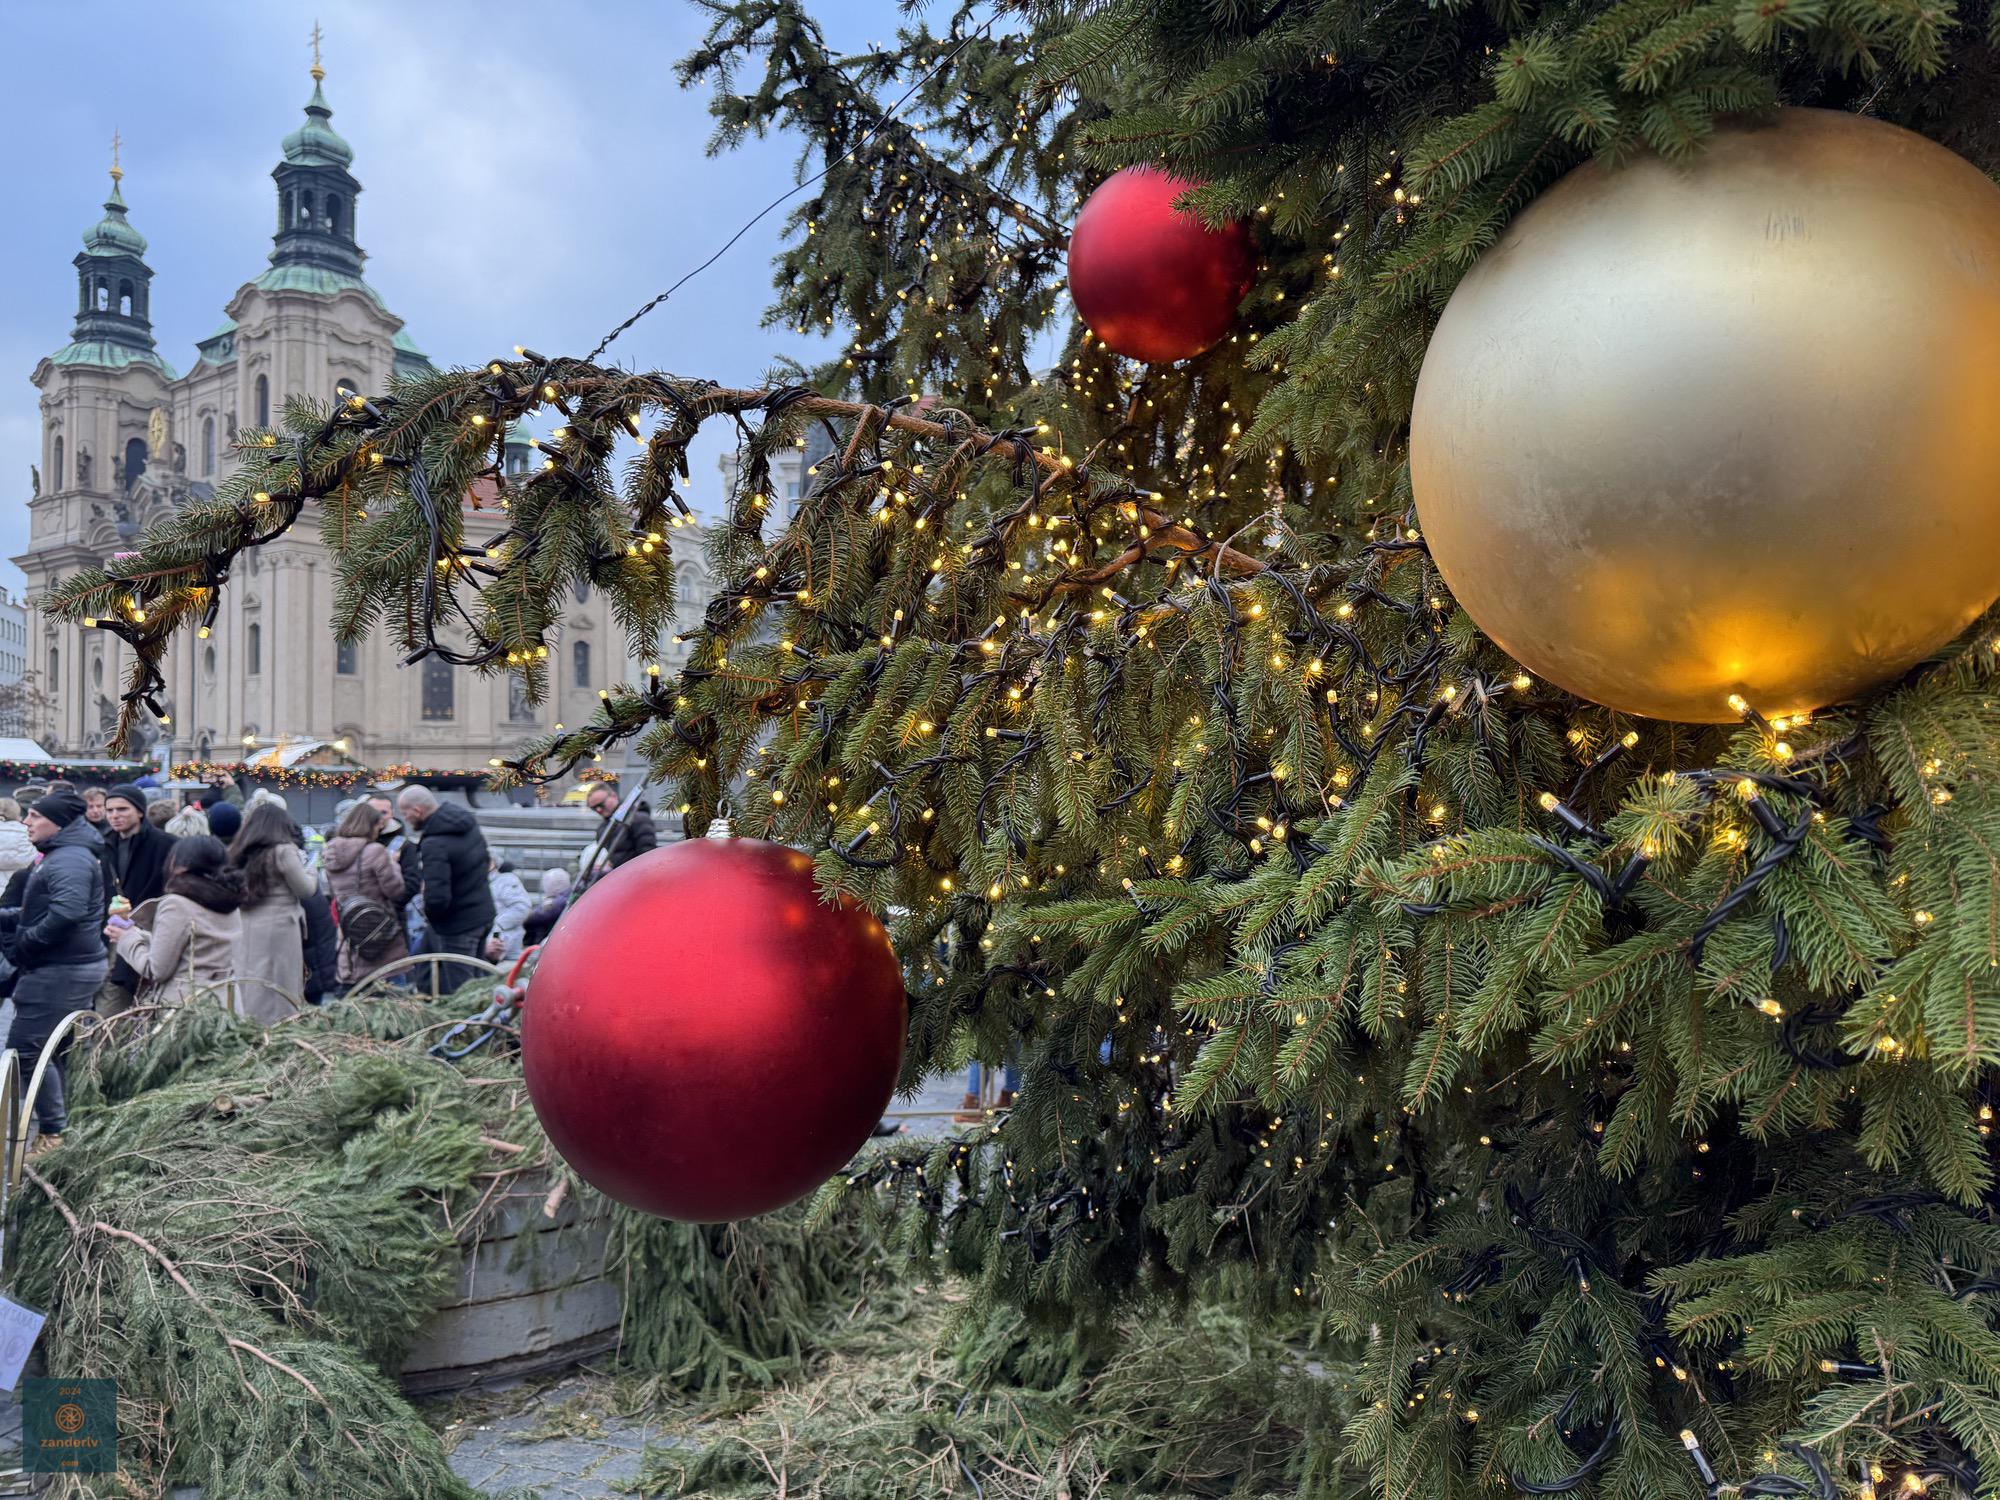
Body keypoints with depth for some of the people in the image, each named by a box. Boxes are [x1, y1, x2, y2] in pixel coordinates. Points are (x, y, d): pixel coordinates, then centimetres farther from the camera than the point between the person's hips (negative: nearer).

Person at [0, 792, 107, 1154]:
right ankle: (62, 1127, 22)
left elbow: (66, 913, -31)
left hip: (62, 971, -10)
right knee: (55, 1051, 14)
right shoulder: (59, 855, 17)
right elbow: (37, 913, 23)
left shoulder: (69, 860, -17)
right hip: (67, 968, 10)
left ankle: (55, 1132, -3)